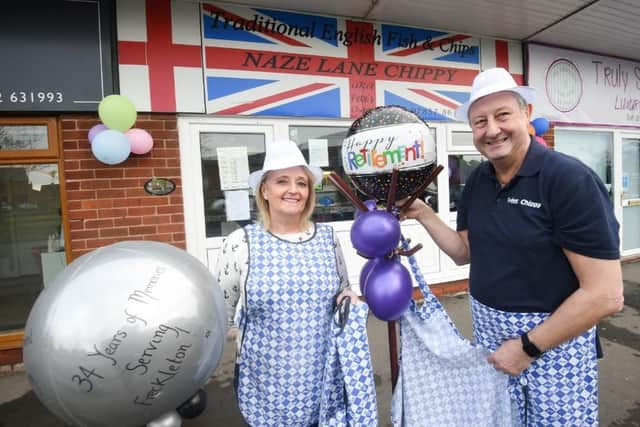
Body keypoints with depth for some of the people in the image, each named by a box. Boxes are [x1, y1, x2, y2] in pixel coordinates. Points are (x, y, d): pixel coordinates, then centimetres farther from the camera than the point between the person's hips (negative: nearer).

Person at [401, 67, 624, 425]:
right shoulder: (478, 180, 0)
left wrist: (528, 347, -17)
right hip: (489, 337, 6)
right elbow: (464, 252, 8)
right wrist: (422, 213, -4)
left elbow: (606, 295, -20)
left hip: (554, 343, -5)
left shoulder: (571, 179, -19)